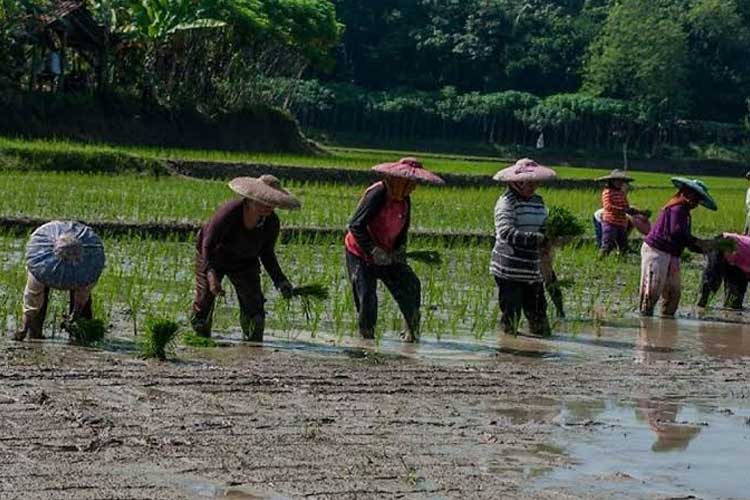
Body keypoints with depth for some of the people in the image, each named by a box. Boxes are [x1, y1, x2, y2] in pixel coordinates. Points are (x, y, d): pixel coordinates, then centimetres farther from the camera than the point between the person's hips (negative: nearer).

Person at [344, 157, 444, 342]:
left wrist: (400, 248, -4)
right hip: (360, 253, -7)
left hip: (387, 255, 7)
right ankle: (366, 335, 6)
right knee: (366, 297, -9)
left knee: (410, 285, -5)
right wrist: (373, 250, -29)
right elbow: (355, 226, -25)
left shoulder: (404, 199, 0)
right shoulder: (377, 194, -23)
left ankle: (412, 331, 5)